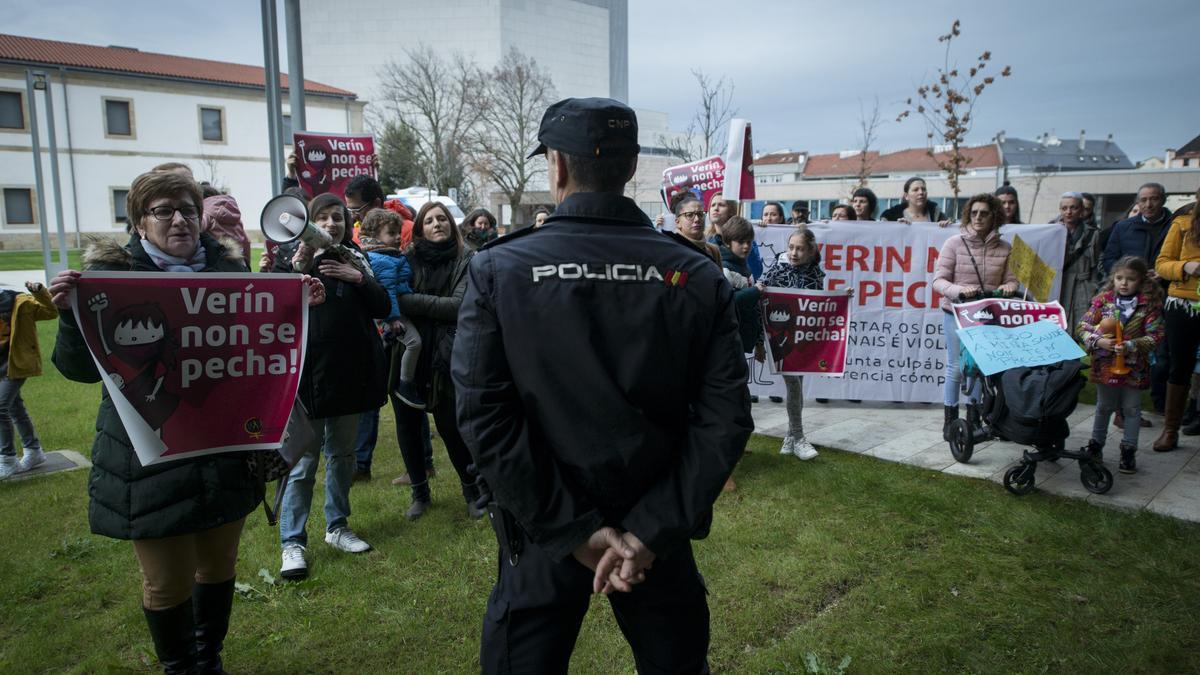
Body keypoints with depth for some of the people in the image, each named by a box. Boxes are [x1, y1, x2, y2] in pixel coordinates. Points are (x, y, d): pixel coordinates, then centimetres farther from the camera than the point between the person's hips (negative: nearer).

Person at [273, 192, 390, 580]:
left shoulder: (355, 259, 9)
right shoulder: (290, 255, -1)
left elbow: (383, 307, 3)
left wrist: (358, 278, -11)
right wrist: (299, 267, -24)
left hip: (351, 373, 4)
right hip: (308, 373, -4)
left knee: (342, 455, 15)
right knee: (303, 461, 0)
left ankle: (337, 527, 29)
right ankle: (292, 542, 10)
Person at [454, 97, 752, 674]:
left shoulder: (497, 270, -11)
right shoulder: (698, 276, -7)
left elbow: (483, 417, -17)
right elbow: (726, 418, -12)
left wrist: (574, 528, -14)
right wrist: (650, 530, -12)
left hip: (543, 530, -1)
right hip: (656, 532, 2)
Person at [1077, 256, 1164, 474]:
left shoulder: (1150, 304, -7)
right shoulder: (1103, 300, -5)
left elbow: (1155, 335, -12)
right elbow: (1082, 328, -6)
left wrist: (1131, 346, -26)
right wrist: (1098, 341, -22)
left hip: (1134, 368, -1)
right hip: (1105, 365, 1)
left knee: (1132, 409, 11)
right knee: (1103, 407, 18)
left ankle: (1129, 451, 25)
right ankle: (1096, 444, 32)